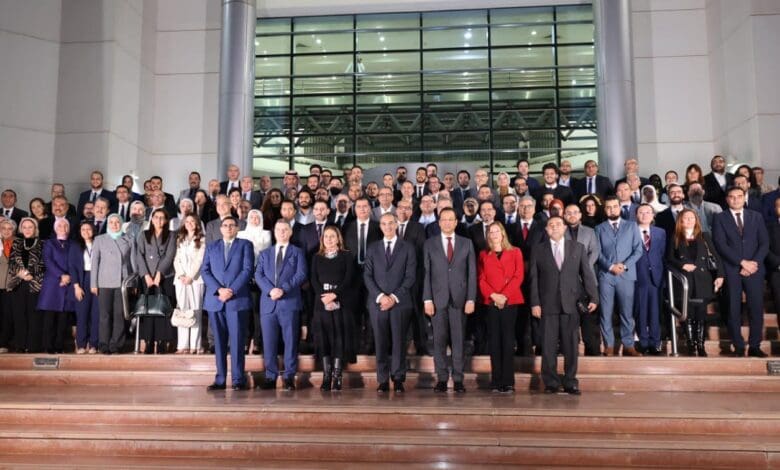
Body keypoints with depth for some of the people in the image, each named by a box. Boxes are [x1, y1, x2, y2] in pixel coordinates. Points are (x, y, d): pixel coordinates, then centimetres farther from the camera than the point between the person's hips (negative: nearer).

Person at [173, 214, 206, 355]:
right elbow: (177, 260, 11)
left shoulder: (202, 240, 6)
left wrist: (190, 276, -12)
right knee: (182, 310, -1)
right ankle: (183, 345, -1)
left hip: (196, 278, -4)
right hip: (180, 279, 4)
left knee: (196, 311, -6)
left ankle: (195, 345, -7)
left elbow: (199, 260, -3)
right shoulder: (180, 240, 19)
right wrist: (181, 275, -4)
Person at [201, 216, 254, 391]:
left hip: (237, 299, -3)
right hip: (214, 299, 3)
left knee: (237, 341, -4)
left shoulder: (245, 245, 10)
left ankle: (238, 380, 0)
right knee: (219, 341, 5)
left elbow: (247, 270, -2)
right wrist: (219, 290, -8)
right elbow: (205, 271, 7)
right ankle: (220, 379, 10)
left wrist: (232, 290, -12)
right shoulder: (211, 246, 18)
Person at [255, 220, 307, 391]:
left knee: (290, 341, -1)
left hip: (290, 302, -2)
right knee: (269, 342, 2)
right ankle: (270, 377, 10)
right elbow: (258, 275, 6)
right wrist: (270, 290, -12)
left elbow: (301, 274, -2)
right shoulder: (265, 253, 18)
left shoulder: (298, 252, 11)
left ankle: (289, 377, 6)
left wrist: (283, 289, -15)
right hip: (268, 303, 2)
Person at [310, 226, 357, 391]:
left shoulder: (347, 256, 8)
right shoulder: (317, 257, 15)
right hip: (322, 302, 2)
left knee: (339, 338, -4)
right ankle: (326, 376, 3)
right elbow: (314, 280, 5)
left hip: (341, 302, -2)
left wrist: (334, 295, -15)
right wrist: (324, 297, -11)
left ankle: (337, 376, -1)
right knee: (324, 338, -1)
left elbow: (349, 278, -3)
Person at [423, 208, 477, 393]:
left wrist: (471, 299, -3)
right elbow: (426, 273, 3)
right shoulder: (430, 244, 7)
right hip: (438, 299, 0)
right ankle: (442, 378, 11)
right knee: (439, 340, 2)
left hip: (459, 299, 0)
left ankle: (458, 378, 10)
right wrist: (427, 299, -5)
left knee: (459, 340, 2)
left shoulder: (466, 243, 8)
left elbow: (472, 273, 5)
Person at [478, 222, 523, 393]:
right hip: (491, 301, 1)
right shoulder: (484, 254, 15)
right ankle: (496, 381, 4)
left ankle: (508, 382, -2)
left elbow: (519, 276, 0)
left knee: (508, 339, -4)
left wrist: (504, 295, -11)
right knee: (494, 340, 0)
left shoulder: (515, 252, 11)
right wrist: (493, 295, -10)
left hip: (510, 301, -1)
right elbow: (481, 279, 6)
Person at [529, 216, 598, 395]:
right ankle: (551, 382, 10)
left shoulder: (577, 247, 10)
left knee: (571, 345, 4)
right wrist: (535, 303, -4)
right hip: (548, 304, 0)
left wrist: (592, 297, -2)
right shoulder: (538, 250, 7)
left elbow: (587, 273, 7)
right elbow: (533, 279, 4)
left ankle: (570, 382, 13)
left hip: (571, 303, 1)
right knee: (549, 346, 1)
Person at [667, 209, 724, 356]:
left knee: (701, 314, -1)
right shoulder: (676, 239, 12)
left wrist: (720, 275, -3)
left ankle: (700, 346, 7)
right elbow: (669, 258, 7)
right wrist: (682, 265, -10)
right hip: (685, 281, -1)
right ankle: (691, 347, 5)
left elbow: (715, 256, 8)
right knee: (688, 315, -2)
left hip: (702, 281, 1)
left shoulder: (704, 236, 13)